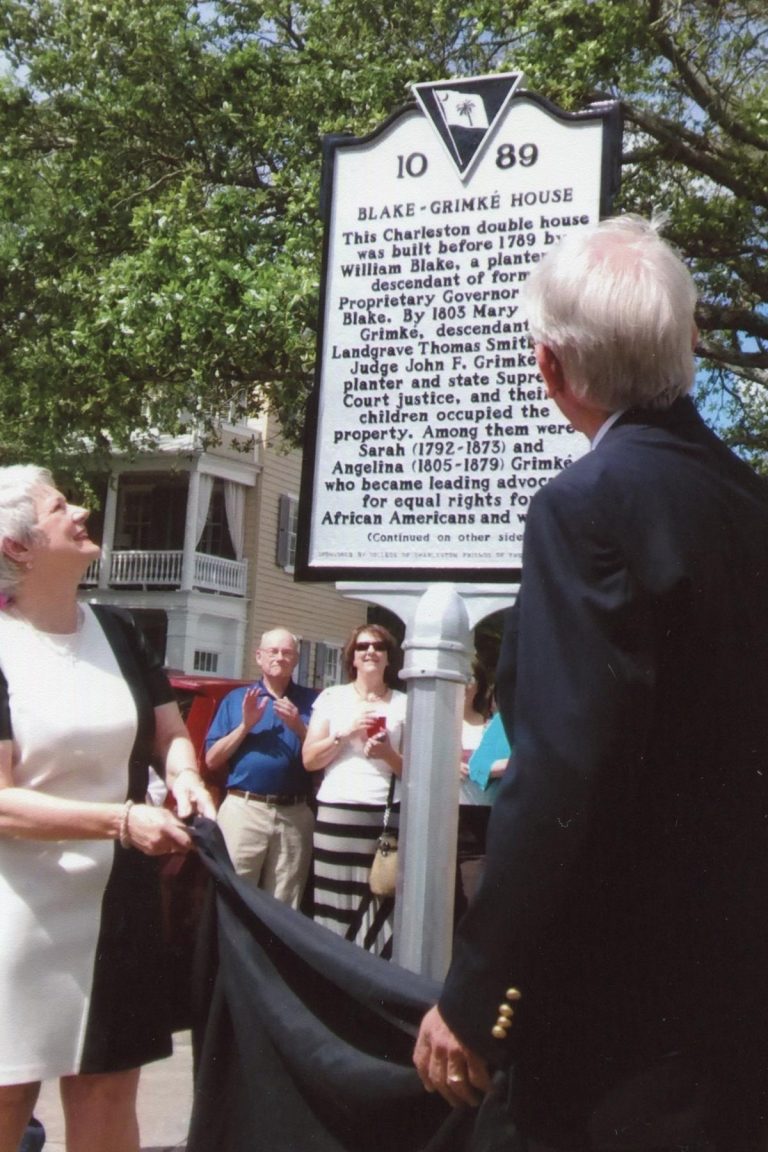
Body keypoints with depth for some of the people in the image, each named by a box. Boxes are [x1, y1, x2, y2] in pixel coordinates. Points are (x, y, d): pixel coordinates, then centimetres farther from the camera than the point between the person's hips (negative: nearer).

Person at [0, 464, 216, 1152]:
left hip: (118, 898, 5)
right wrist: (123, 820, -25)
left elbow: (169, 733, 17)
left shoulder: (116, 633, 8)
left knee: (109, 1097, 12)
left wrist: (184, 775, -5)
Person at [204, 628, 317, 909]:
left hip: (294, 815, 1)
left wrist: (298, 727, -9)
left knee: (283, 908, 5)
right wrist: (245, 725, -5)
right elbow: (211, 760, 6)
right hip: (243, 809, -1)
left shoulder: (310, 701, 11)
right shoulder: (236, 699, 12)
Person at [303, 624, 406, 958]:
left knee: (380, 910, -8)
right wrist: (346, 733, -5)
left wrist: (388, 754, -7)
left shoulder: (404, 705, 13)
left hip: (387, 814, 0)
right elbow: (309, 760, 7)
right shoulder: (332, 698, 13)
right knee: (334, 909, -6)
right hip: (336, 812, 0)